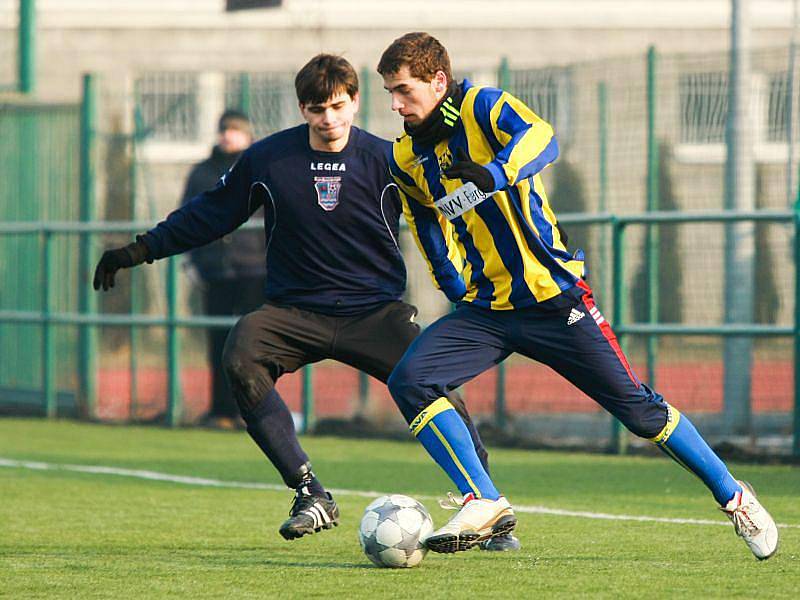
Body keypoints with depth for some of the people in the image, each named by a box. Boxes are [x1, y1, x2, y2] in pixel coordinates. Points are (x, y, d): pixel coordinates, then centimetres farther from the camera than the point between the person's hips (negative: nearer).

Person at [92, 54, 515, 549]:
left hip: (373, 311, -1)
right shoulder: (268, 159, 1)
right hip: (295, 310, 1)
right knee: (241, 357, -29)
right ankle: (311, 495, -24)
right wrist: (142, 250, 11)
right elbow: (210, 213, 13)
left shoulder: (385, 160, -2)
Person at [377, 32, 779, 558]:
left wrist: (493, 174, -53)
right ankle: (485, 505, -16)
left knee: (636, 406, -3)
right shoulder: (405, 159, 5)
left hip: (554, 297, -5)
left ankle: (733, 495, 16)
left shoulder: (483, 106, -12)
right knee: (410, 381, -19)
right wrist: (458, 289, 7)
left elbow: (541, 139, -33)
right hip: (484, 310, 5)